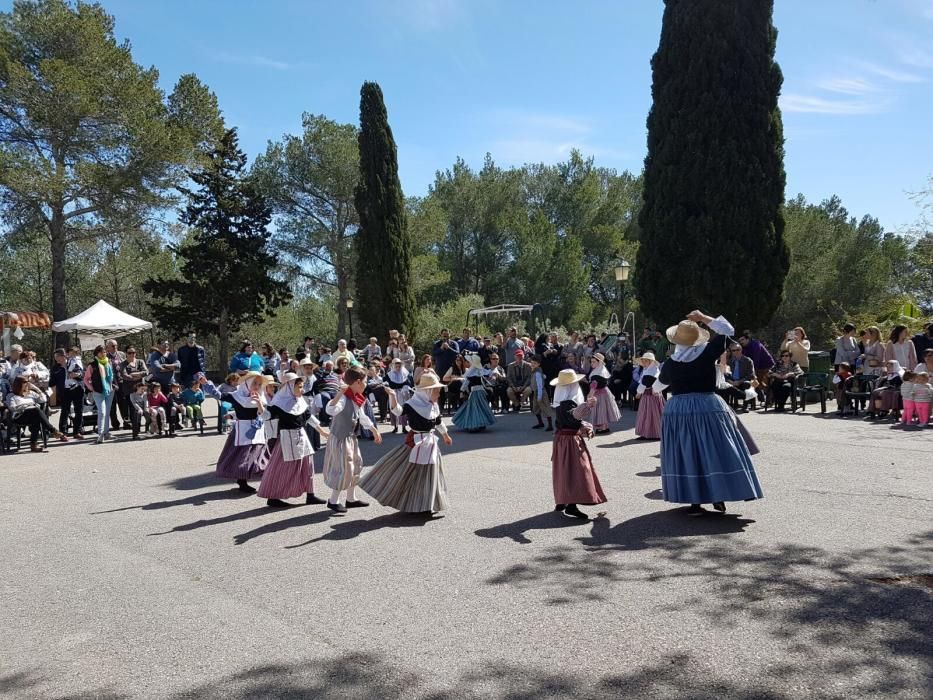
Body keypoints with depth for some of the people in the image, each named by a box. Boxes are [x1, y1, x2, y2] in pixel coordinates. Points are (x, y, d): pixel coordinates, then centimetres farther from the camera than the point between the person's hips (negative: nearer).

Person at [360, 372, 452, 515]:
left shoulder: (434, 406, 5)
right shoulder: (413, 404, -16)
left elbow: (439, 422, 21)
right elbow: (398, 410, -30)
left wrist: (445, 436, 33)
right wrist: (393, 396, -47)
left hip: (430, 443, 7)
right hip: (416, 441, -7)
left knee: (430, 474, 12)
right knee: (404, 470, -6)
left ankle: (428, 506, 25)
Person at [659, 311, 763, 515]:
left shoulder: (671, 362, -3)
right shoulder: (706, 353, -6)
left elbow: (662, 380, 19)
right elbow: (728, 330, 5)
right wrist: (704, 318, 10)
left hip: (677, 410, 1)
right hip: (708, 408, -1)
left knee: (687, 455, 5)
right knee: (715, 452, 8)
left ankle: (694, 502, 7)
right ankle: (719, 498, 10)